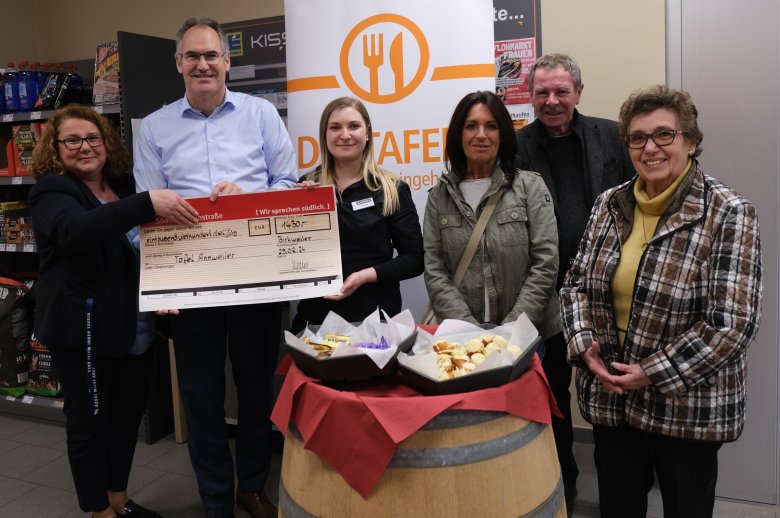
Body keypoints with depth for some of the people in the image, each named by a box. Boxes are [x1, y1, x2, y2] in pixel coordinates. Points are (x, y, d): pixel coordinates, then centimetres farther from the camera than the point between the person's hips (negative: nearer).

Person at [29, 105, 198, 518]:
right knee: (89, 420, 6)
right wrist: (147, 204, -41)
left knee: (128, 414, 16)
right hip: (84, 329, -6)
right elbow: (77, 230, -32)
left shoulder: (125, 187, 10)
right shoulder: (53, 193, -8)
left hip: (135, 327, 7)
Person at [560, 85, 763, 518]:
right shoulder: (610, 205, 3)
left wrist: (654, 373, -17)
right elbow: (576, 283, 7)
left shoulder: (728, 214, -12)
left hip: (688, 409, -4)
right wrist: (584, 346, -9)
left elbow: (732, 322, -17)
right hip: (610, 400, 4)